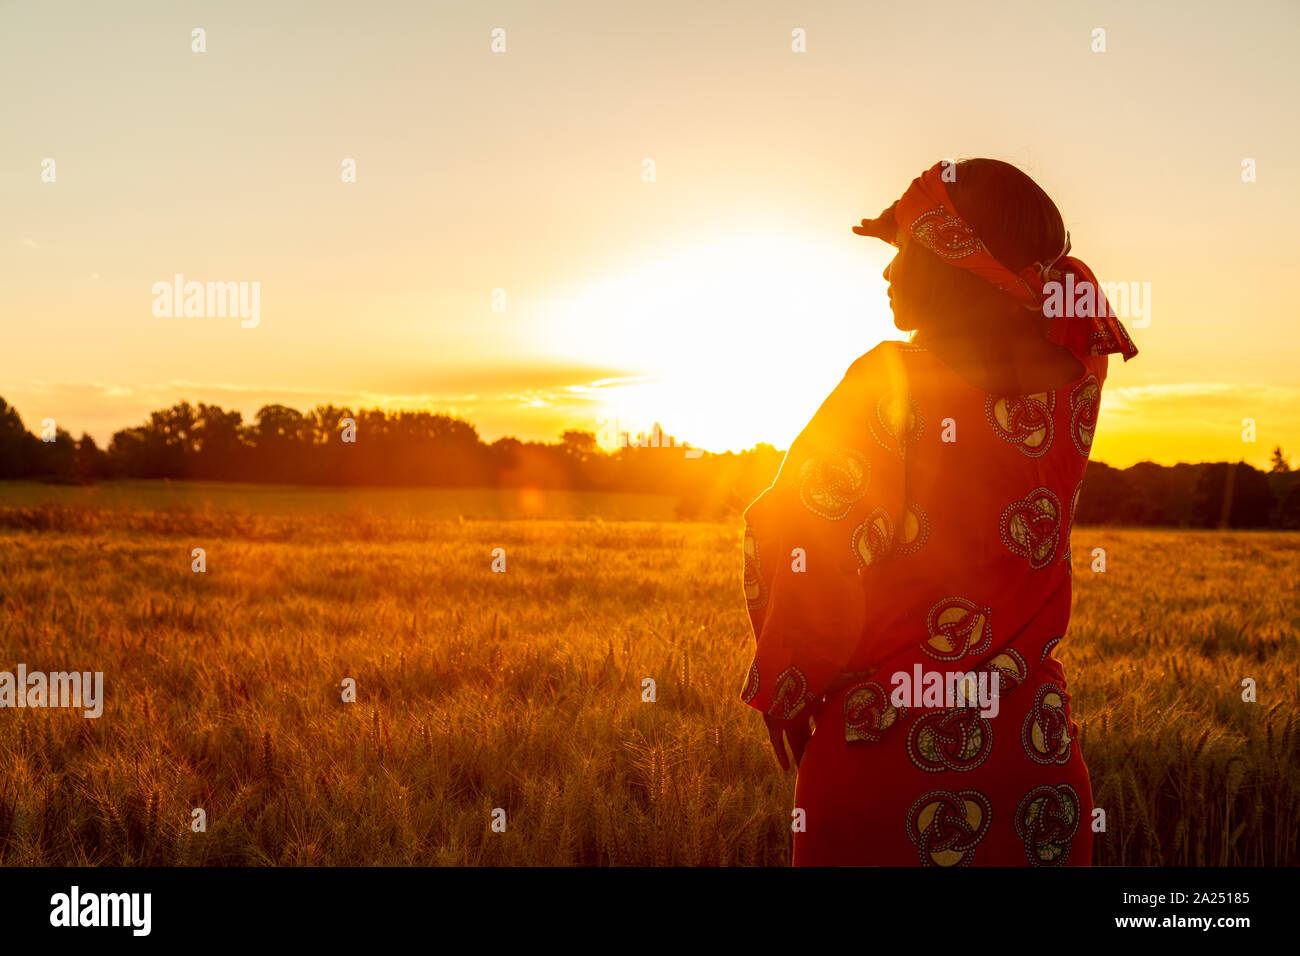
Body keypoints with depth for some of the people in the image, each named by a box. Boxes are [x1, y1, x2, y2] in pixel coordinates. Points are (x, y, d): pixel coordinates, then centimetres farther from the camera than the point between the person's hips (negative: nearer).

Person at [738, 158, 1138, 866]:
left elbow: (796, 543, -17)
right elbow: (1071, 290, 23)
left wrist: (782, 694, -5)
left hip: (885, 751, -4)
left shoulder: (889, 385, -15)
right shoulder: (1070, 387, -2)